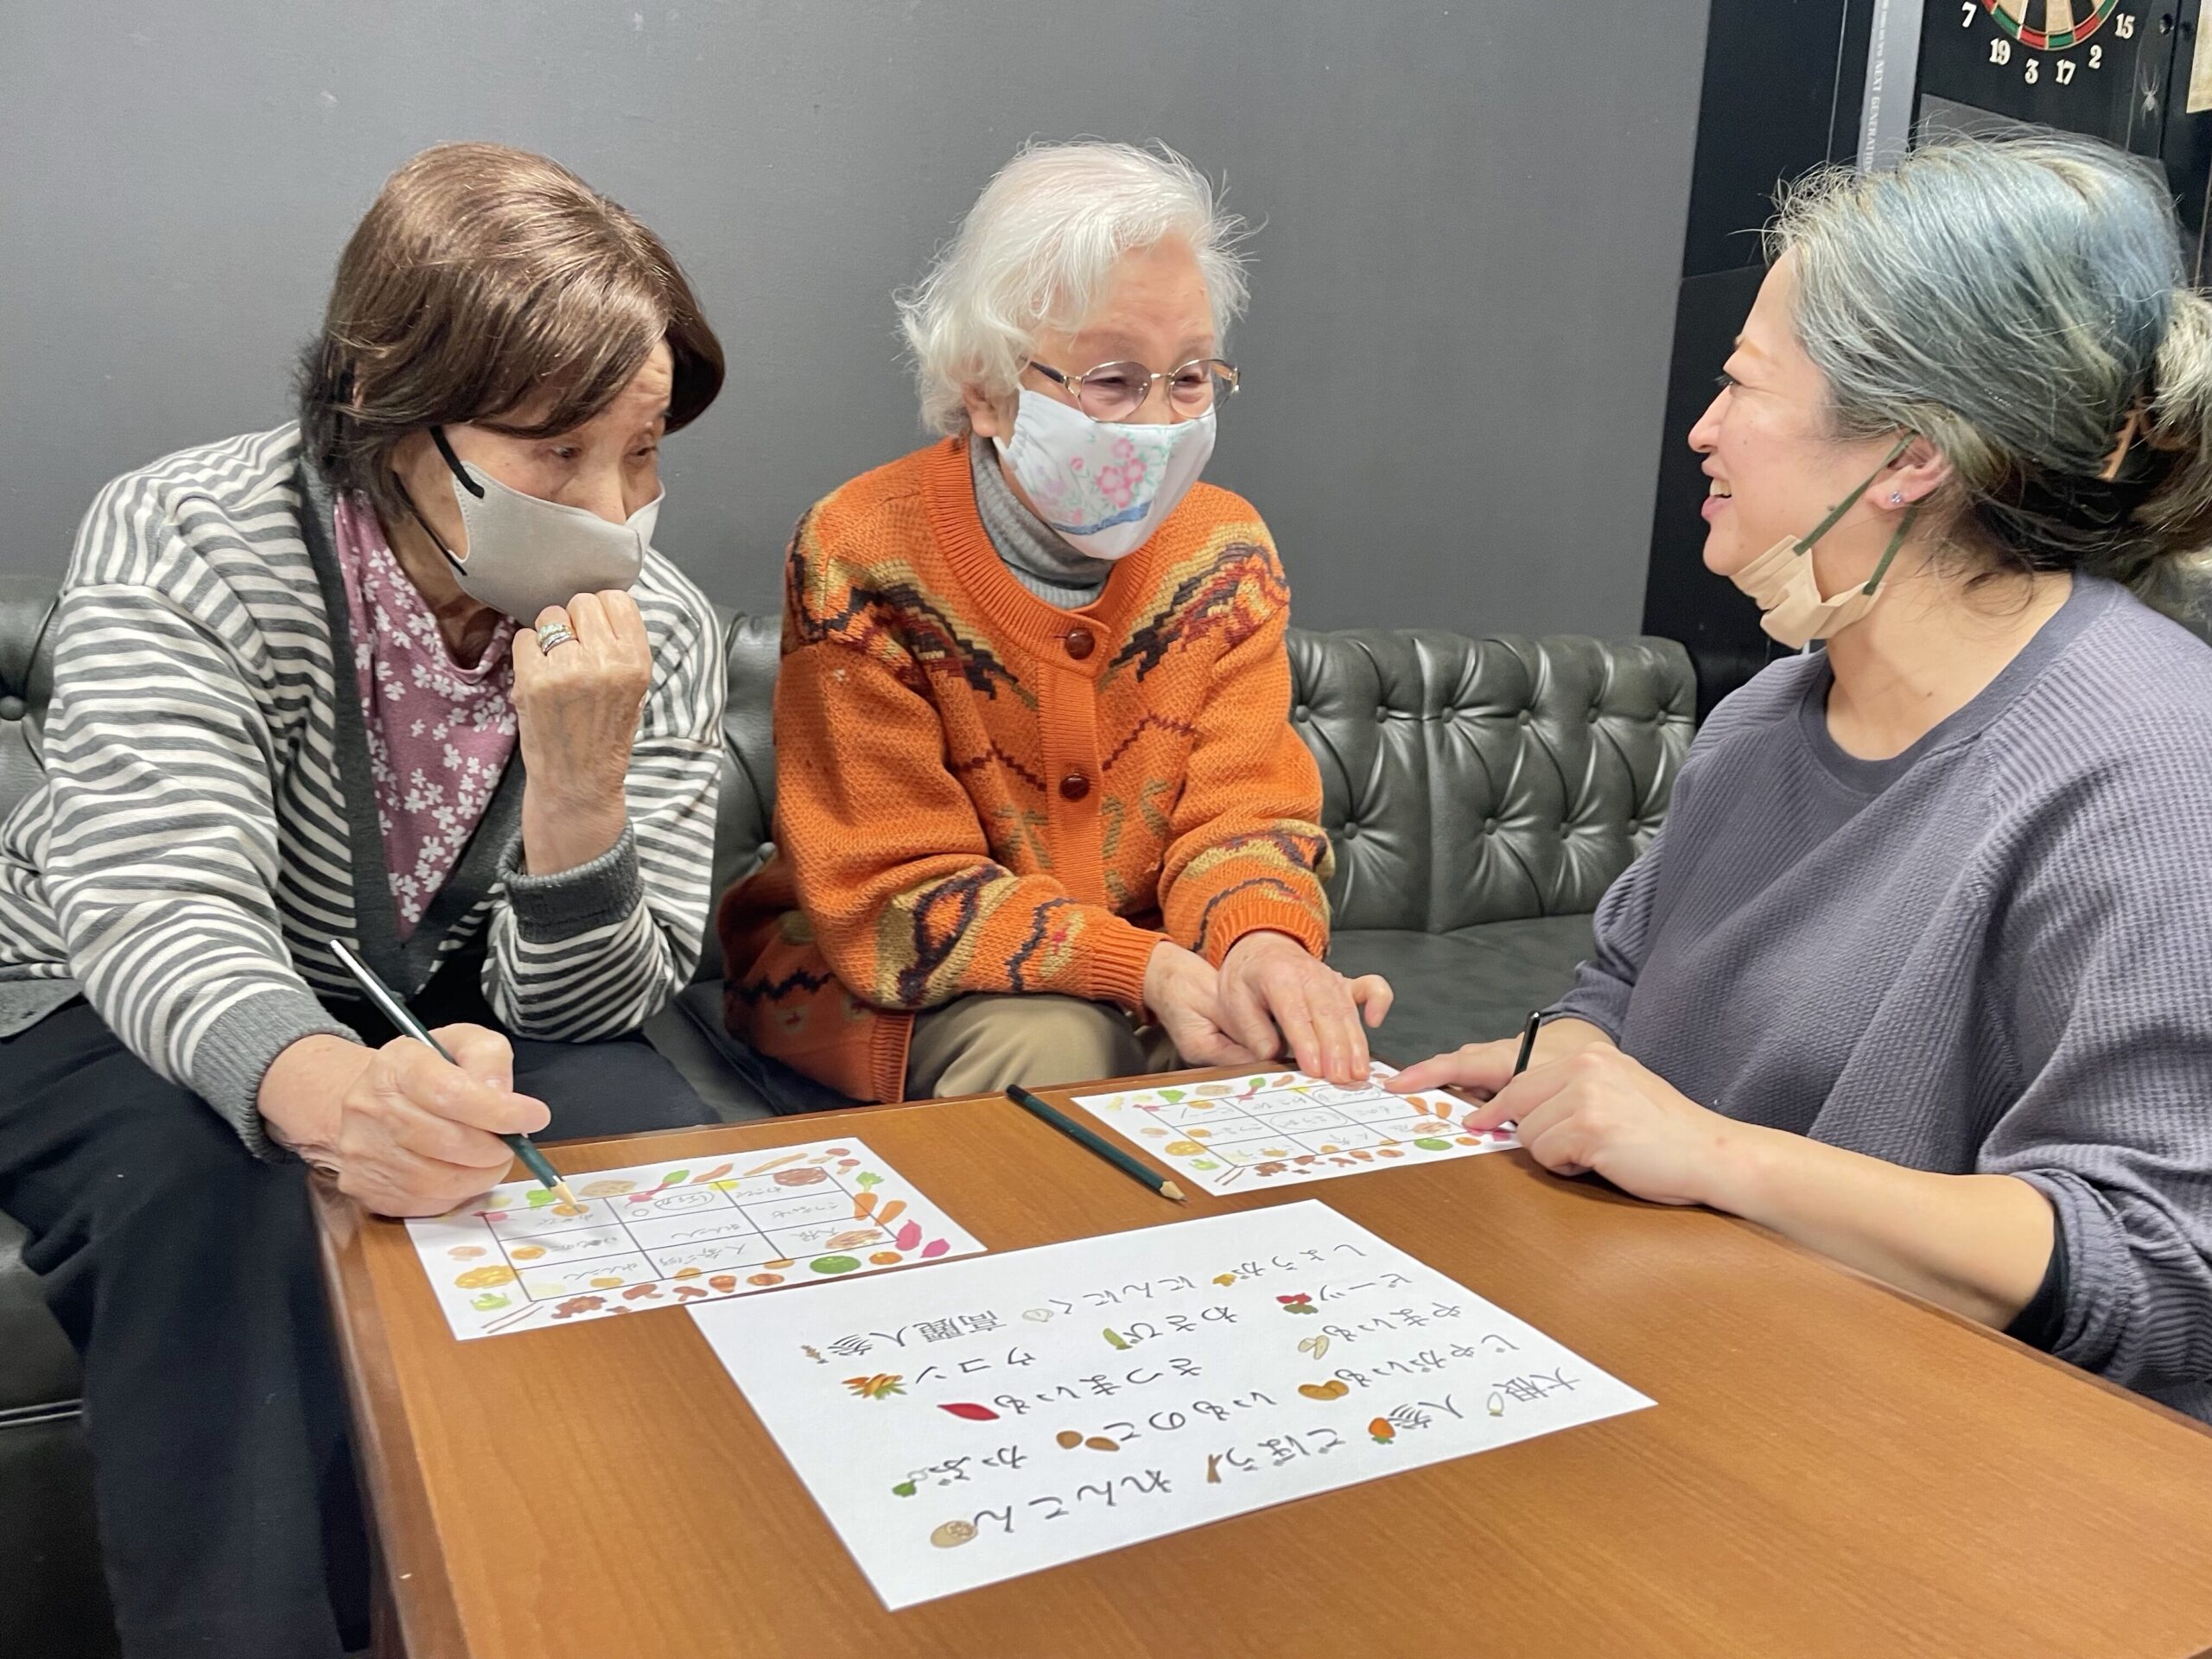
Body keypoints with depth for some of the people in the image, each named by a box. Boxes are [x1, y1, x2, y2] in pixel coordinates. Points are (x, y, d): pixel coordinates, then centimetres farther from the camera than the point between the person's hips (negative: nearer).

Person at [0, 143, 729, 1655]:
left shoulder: (661, 636, -12)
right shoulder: (177, 546, -19)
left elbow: (563, 1013, -14)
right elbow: (160, 908, -32)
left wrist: (578, 784, -35)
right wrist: (325, 1089, -55)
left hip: (443, 1017, 3)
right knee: (223, 1213, -34)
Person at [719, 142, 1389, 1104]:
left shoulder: (1224, 551, -4)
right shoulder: (860, 557, -18)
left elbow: (1241, 813, -7)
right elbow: (892, 896, -19)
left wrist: (1258, 939, -32)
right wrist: (1145, 966, -32)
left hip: (1149, 963, 4)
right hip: (883, 987, -3)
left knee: (1281, 1023, -24)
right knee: (1052, 1040, -32)